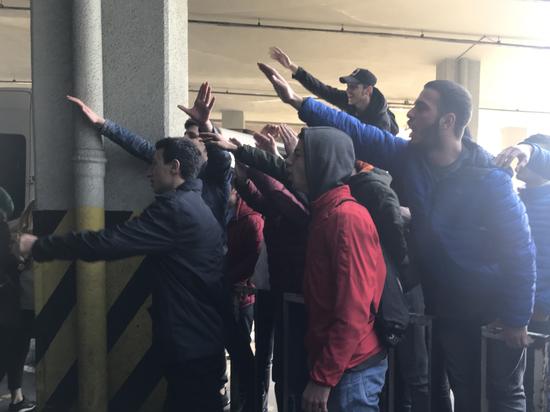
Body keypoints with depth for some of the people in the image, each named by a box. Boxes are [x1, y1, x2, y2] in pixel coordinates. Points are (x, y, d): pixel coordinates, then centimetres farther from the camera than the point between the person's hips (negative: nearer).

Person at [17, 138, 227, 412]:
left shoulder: (174, 208, -21)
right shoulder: (194, 205, 14)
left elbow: (108, 242, -23)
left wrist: (38, 246, -14)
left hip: (190, 344, -10)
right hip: (202, 341, 10)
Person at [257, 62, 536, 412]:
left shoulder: (491, 180, -21)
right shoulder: (408, 157, -7)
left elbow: (520, 251, -17)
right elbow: (356, 130, -7)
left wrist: (517, 321, -14)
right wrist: (297, 101, -11)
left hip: (495, 315, -4)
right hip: (446, 312, 4)